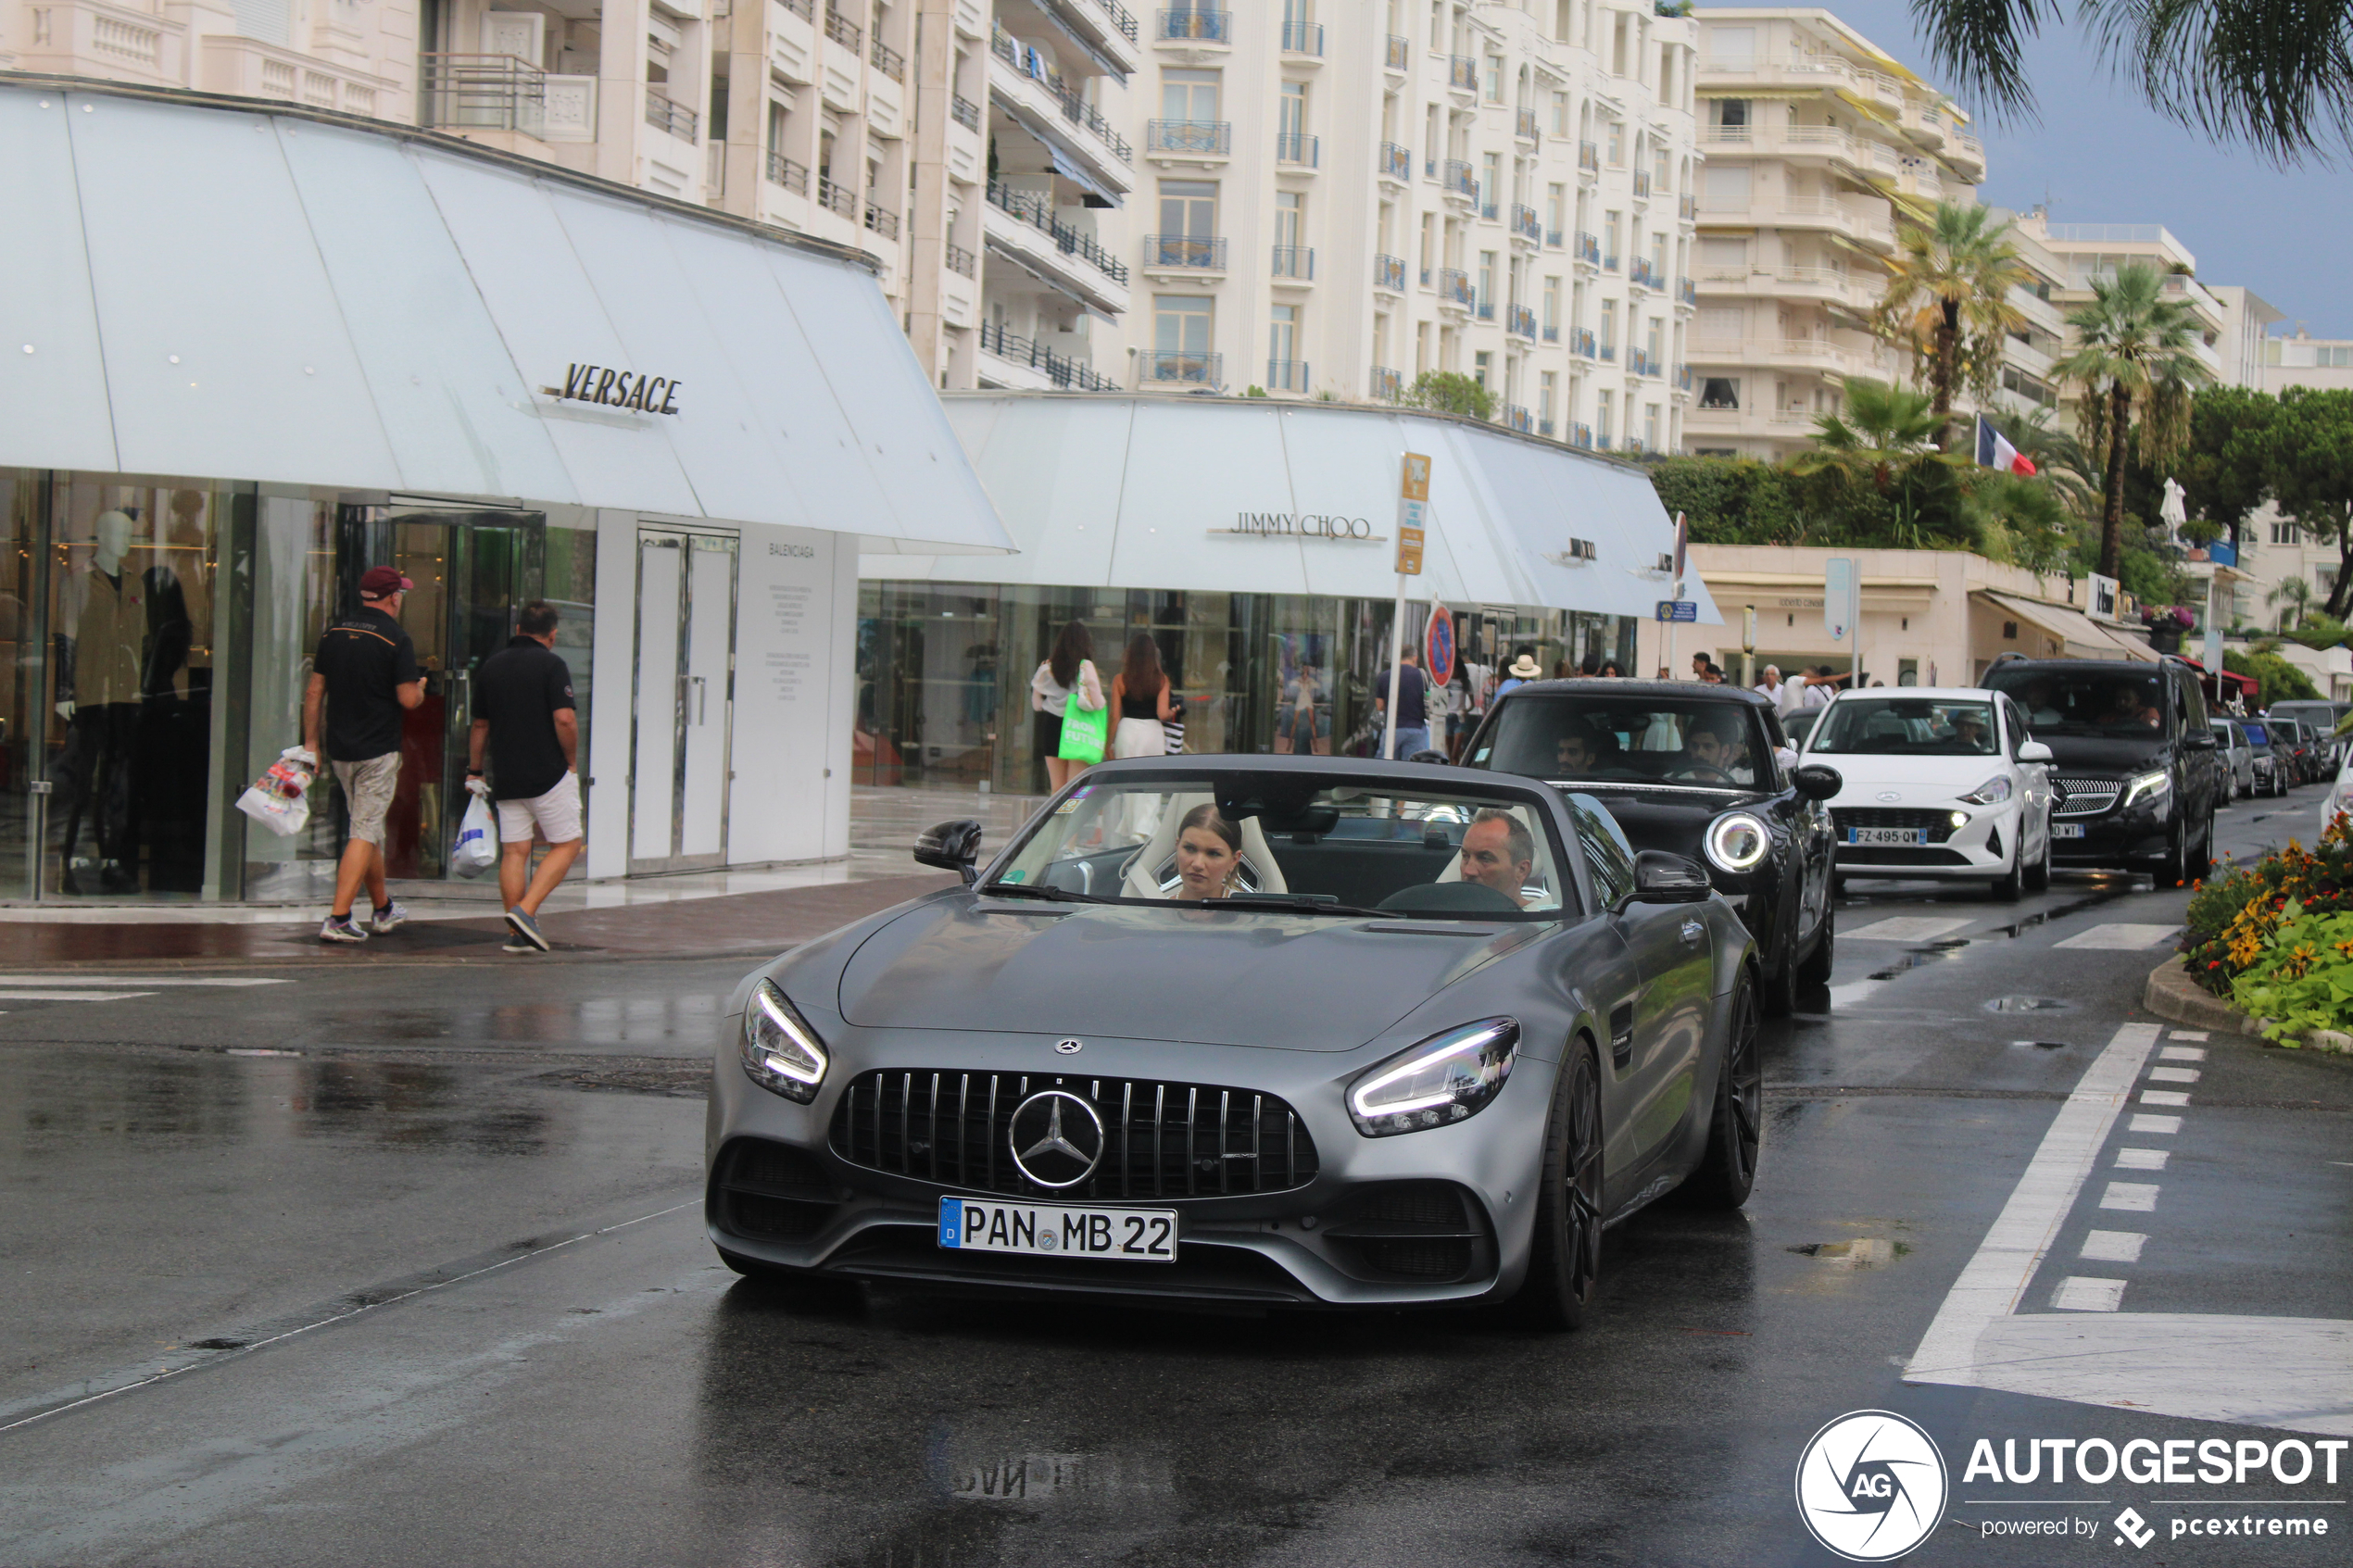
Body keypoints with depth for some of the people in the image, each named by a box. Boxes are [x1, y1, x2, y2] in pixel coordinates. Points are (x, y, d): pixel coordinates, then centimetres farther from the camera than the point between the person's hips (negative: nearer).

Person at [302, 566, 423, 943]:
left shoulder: (334, 633, 7)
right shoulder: (396, 640, -12)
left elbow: (314, 691, 8)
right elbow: (408, 699, -15)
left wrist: (311, 742, 13)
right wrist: (420, 688, 8)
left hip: (339, 750, 6)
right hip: (378, 750, -6)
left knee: (369, 828, 19)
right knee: (365, 832, -5)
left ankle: (383, 910, 31)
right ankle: (338, 919, -13)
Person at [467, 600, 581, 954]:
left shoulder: (490, 666, 11)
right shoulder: (551, 665, -8)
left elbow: (479, 725, 16)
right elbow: (565, 719, -17)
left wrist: (474, 772, 24)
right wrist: (572, 762, -4)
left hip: (506, 778, 6)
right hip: (548, 774, -5)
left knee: (514, 851, 6)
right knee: (566, 845, 4)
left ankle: (519, 934, 3)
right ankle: (525, 911, -11)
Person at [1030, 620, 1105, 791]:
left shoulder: (1047, 666, 2)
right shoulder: (1085, 666, -10)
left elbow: (1036, 704, 7)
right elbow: (1096, 703, -14)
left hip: (1051, 726, 4)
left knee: (1057, 788, 11)